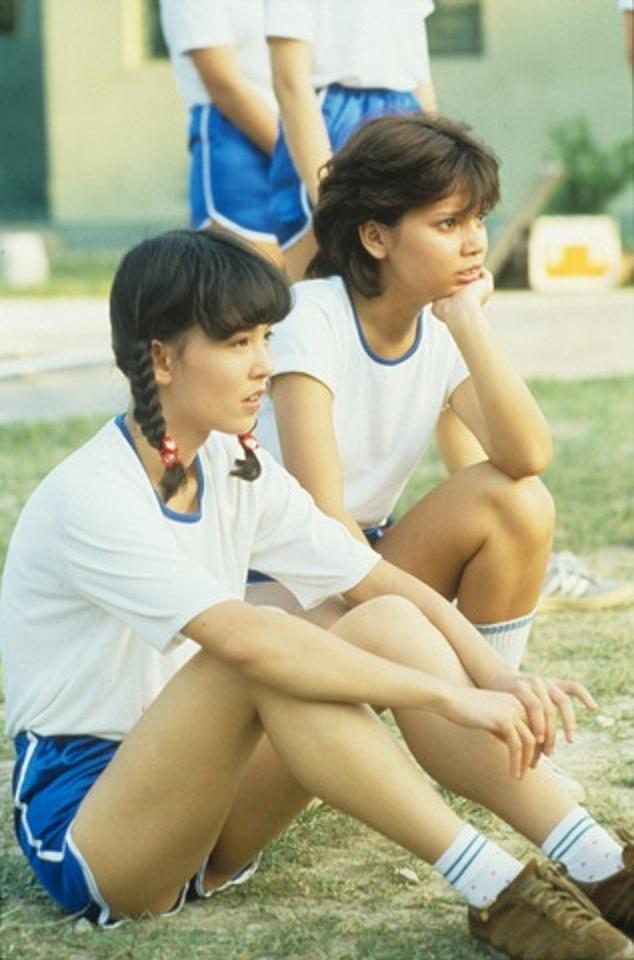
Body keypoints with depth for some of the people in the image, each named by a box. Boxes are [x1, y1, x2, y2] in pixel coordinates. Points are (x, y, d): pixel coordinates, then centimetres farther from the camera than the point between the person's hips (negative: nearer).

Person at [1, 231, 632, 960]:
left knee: (387, 625, -15)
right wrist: (451, 697, -34)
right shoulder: (89, 501, -22)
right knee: (261, 662, -33)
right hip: (79, 825, -7)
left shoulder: (236, 471, 3)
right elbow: (246, 640, -35)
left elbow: (385, 585, -1)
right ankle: (495, 891, -32)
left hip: (196, 801, 7)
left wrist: (501, 681, -18)